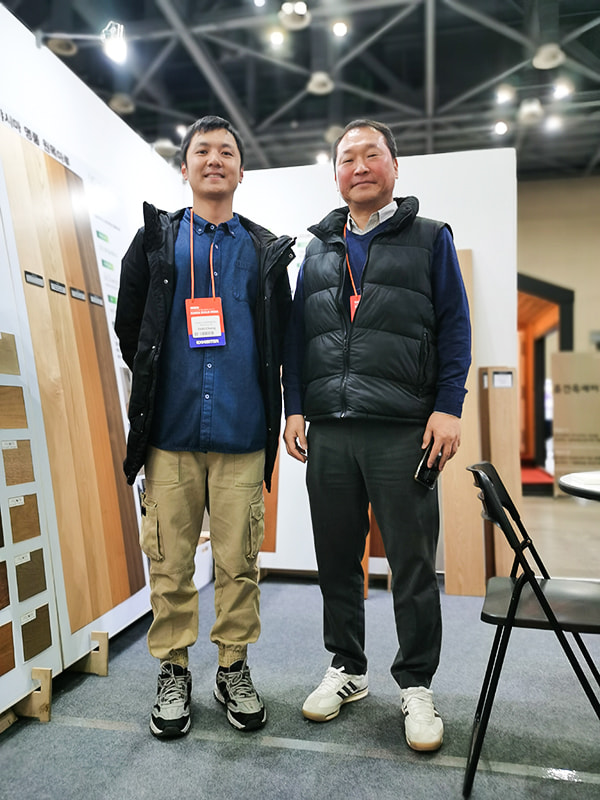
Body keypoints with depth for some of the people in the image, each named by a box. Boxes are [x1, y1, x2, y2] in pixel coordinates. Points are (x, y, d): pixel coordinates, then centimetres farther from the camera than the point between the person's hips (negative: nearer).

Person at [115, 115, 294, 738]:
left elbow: (280, 340, 14)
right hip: (171, 435, 0)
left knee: (239, 560, 6)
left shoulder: (266, 250, 13)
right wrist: (157, 385, 14)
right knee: (170, 561, 6)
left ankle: (233, 669, 24)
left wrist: (260, 401, 11)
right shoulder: (156, 240, 12)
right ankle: (173, 672, 24)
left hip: (242, 435, 1)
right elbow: (128, 326, 13)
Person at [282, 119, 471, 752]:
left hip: (403, 432, -3)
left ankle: (416, 685, 23)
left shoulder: (430, 239, 9)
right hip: (328, 432, 4)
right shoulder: (318, 249, 18)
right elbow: (297, 334, 16)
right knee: (336, 561, 11)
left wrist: (448, 407, -7)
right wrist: (293, 408, 6)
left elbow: (455, 329, 3)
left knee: (413, 564, 4)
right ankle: (346, 668, 30)